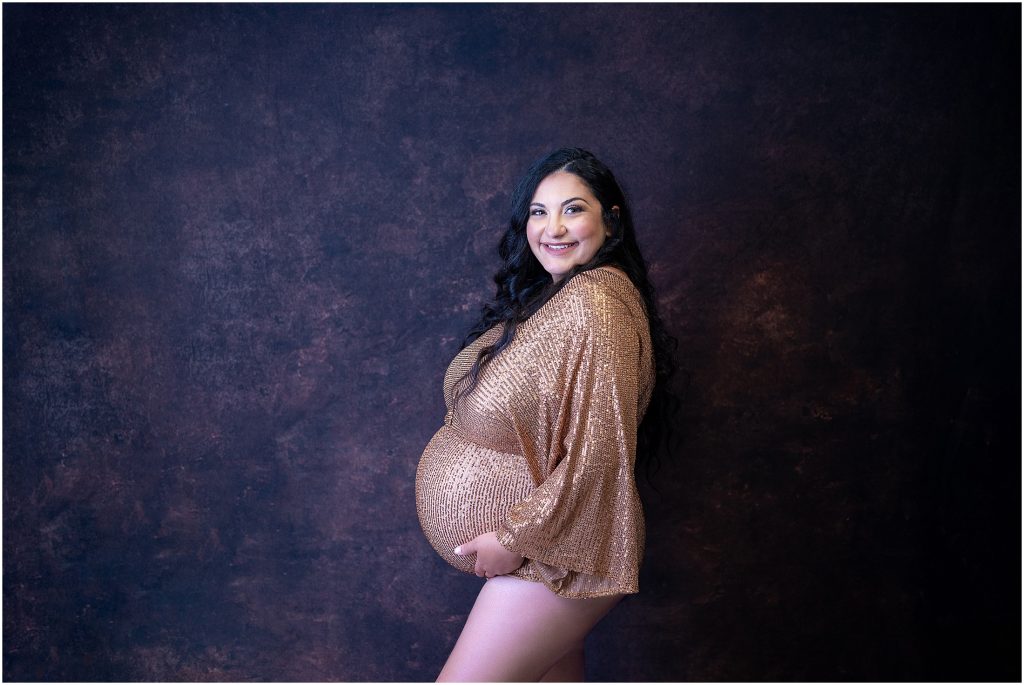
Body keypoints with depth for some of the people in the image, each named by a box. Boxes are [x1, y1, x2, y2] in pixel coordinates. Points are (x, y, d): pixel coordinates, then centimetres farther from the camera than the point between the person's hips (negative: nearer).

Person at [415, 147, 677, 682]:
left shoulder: (594, 303, -22)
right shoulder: (554, 296, 10)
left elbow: (599, 454, -26)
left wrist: (516, 537, -18)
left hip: (554, 553, -9)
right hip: (540, 551, 9)